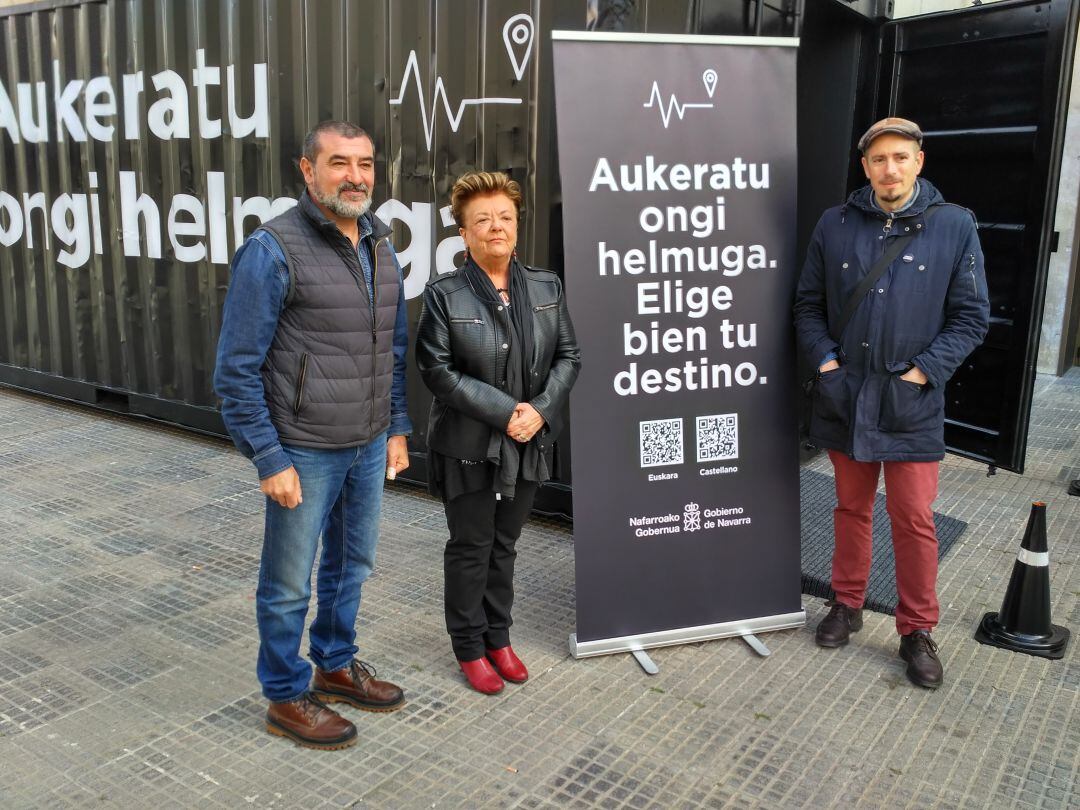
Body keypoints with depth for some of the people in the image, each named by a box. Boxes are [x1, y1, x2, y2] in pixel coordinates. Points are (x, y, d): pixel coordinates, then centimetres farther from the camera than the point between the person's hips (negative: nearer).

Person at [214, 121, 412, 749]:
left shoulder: (381, 247, 7)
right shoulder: (272, 250, -14)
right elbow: (237, 370, -13)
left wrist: (398, 428, 12)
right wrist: (270, 460, -15)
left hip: (369, 446, 7)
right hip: (305, 452, -6)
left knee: (351, 566, 20)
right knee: (290, 583, 9)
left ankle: (336, 665, 41)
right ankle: (287, 697, 28)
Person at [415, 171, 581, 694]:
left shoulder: (546, 288, 3)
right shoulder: (443, 295, -10)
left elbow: (568, 356, 3)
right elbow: (437, 370, -14)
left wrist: (541, 410, -12)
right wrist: (505, 411, -19)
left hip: (527, 445, 4)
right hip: (467, 448, -4)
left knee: (504, 545, 17)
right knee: (470, 548, 9)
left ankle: (498, 637, 34)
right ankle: (469, 647, 27)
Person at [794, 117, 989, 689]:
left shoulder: (955, 226, -4)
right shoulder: (835, 225, 1)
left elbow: (971, 317, -2)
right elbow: (809, 304, 8)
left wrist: (923, 371, -11)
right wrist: (825, 360, -6)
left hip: (912, 405, -2)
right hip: (844, 399, 2)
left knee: (914, 520, 4)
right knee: (851, 507, 16)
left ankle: (917, 631, 20)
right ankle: (847, 604, 33)